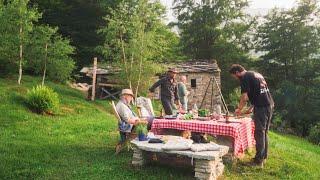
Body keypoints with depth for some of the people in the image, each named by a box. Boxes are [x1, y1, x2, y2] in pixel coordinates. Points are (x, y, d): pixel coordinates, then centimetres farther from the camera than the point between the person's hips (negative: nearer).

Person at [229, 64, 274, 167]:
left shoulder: (245, 78, -6)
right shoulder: (256, 74, 22)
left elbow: (245, 97, -11)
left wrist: (239, 109, 5)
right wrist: (252, 108, 25)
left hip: (261, 107, -9)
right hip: (270, 104, 9)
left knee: (259, 133, -3)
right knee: (264, 132, 16)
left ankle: (259, 160, 2)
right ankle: (264, 157, 25)